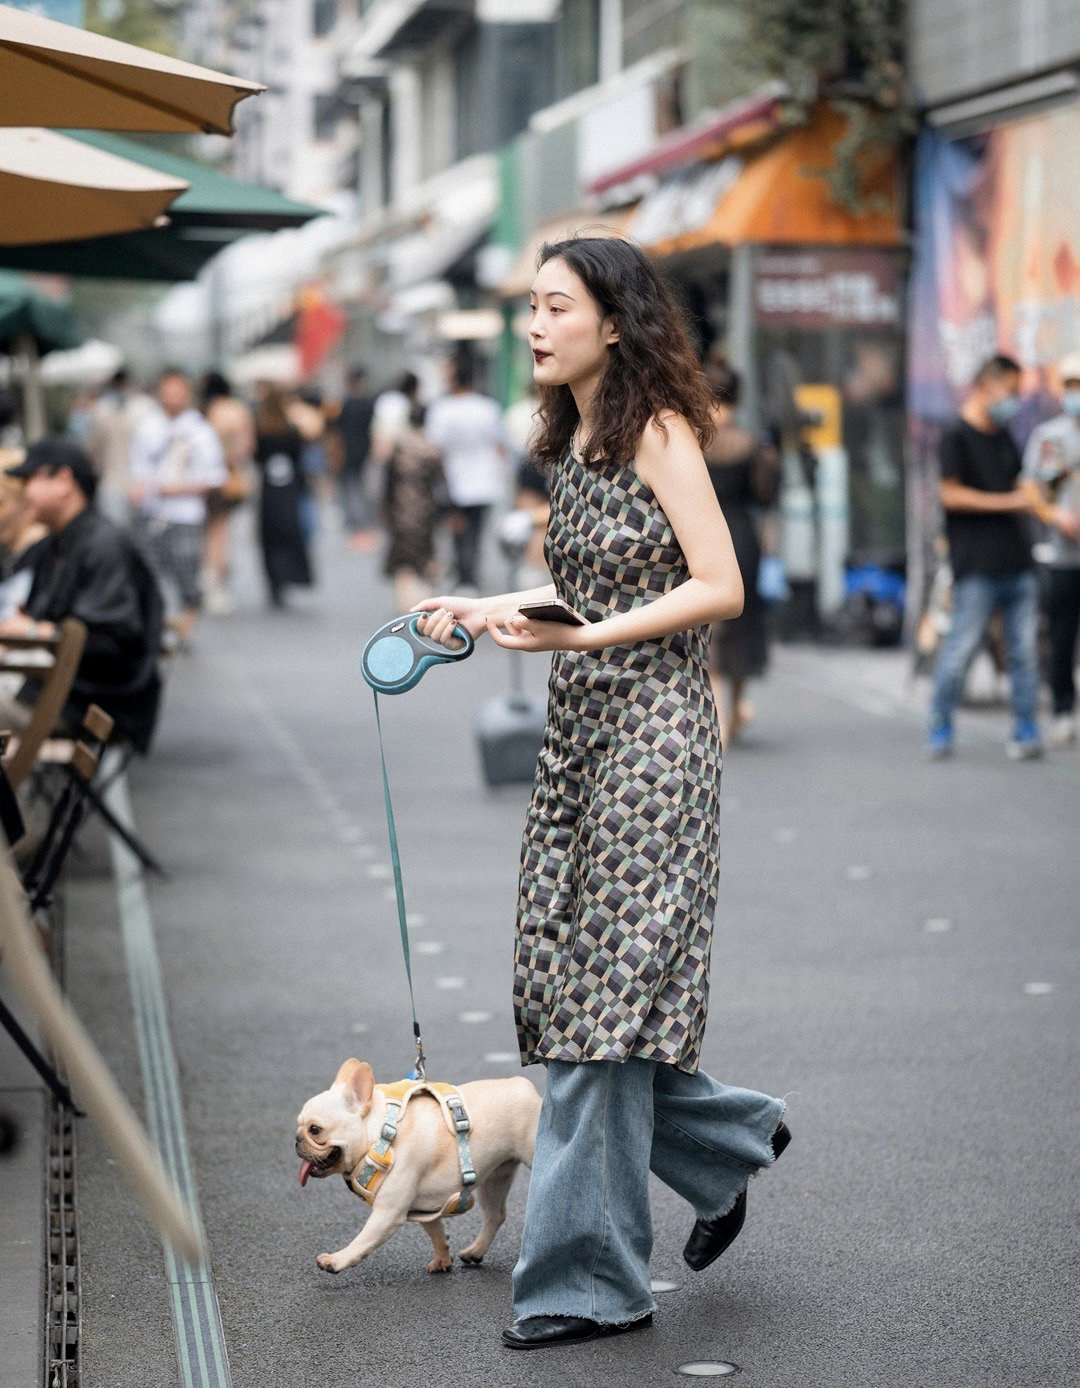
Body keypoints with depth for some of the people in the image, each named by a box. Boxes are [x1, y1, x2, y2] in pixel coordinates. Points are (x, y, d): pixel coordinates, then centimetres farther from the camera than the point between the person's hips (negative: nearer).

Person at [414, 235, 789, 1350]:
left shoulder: (659, 432, -9)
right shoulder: (571, 441, 14)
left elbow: (719, 589, -14)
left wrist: (584, 635, -21)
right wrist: (479, 610, 15)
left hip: (649, 726, -8)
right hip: (578, 728, 8)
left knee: (605, 994, -7)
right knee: (564, 986, 6)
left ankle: (586, 1278, 1)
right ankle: (730, 1142, 29)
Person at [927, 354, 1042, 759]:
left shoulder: (1004, 437, 19)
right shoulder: (957, 436, -5)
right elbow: (951, 494, -12)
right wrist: (1006, 502, -13)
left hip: (1017, 561, 7)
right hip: (977, 566, -7)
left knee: (1024, 649, 4)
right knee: (961, 646, -6)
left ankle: (1025, 730, 8)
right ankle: (940, 728, 4)